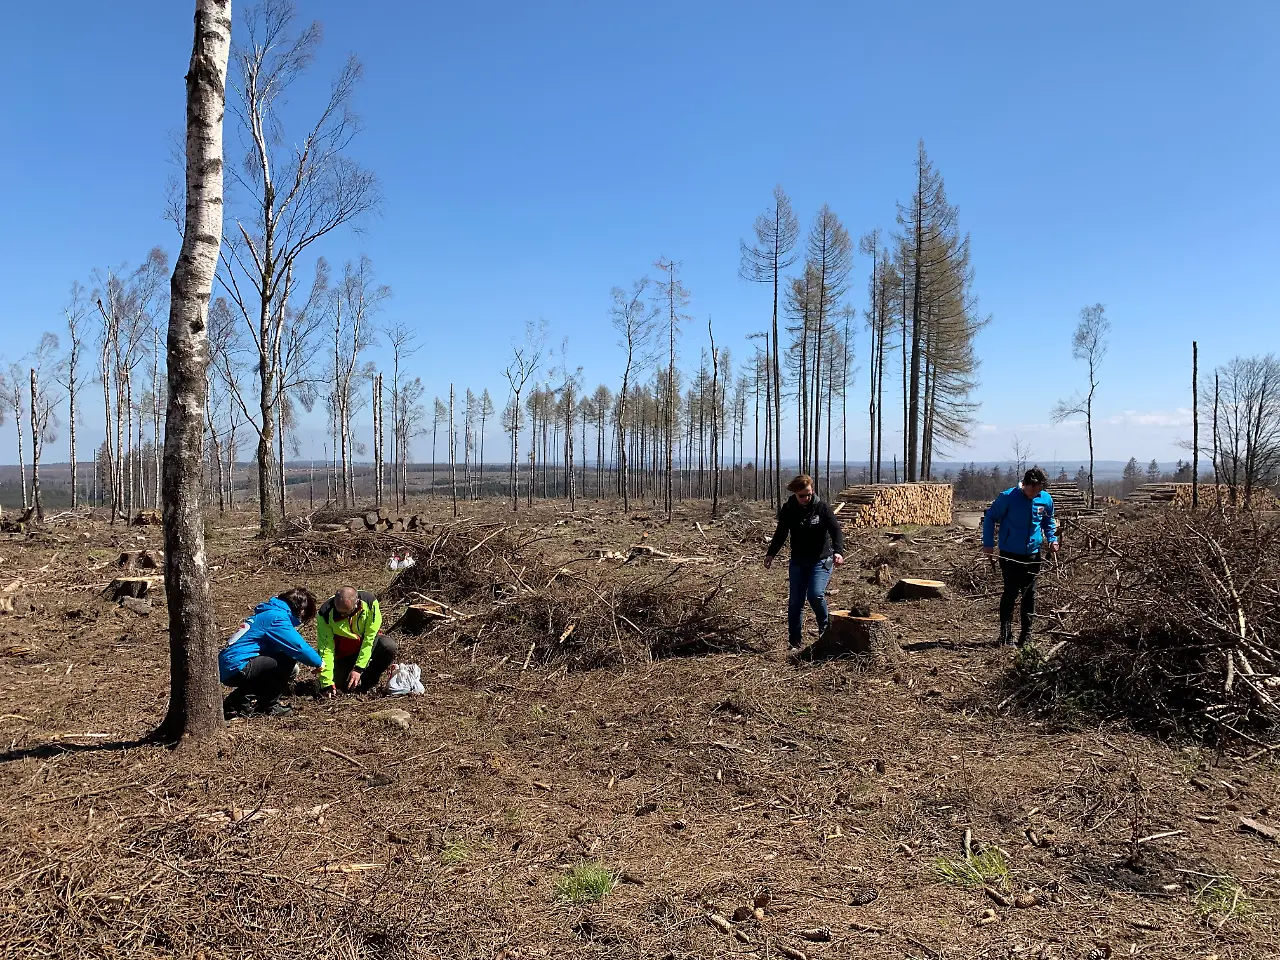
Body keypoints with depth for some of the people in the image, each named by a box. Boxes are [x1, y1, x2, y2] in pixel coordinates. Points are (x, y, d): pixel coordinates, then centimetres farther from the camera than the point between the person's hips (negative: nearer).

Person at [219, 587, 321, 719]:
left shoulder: (268, 613, 19)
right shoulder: (277, 617, -12)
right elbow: (299, 646, -16)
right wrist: (318, 663, 0)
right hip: (236, 668, -10)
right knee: (287, 660, -15)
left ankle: (235, 702, 17)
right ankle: (270, 705, -1)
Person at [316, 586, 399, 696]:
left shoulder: (370, 602, -27)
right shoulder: (326, 613, -26)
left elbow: (370, 638, -23)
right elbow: (325, 649, -23)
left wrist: (358, 669, -26)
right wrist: (327, 683, -27)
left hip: (367, 645, 0)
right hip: (344, 653, 0)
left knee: (389, 646, -30)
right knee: (342, 685, -19)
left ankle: (368, 682, -7)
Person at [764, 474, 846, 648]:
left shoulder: (822, 507, -10)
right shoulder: (788, 510, -2)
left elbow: (836, 530, -14)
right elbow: (781, 534, 9)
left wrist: (838, 551, -30)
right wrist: (771, 553, -1)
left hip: (821, 560, -3)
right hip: (798, 562, 3)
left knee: (815, 594, -22)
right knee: (795, 602, 3)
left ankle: (825, 629, 4)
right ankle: (794, 641, 14)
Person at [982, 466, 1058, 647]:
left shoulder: (1046, 499, -2)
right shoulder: (1008, 497, -14)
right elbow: (990, 517, -4)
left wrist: (1052, 539, 3)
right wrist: (988, 543, -8)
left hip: (1033, 553, 4)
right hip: (1010, 554, -4)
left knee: (1029, 594, 9)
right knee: (1011, 592, -3)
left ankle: (1026, 634, 19)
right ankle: (1005, 633, 8)